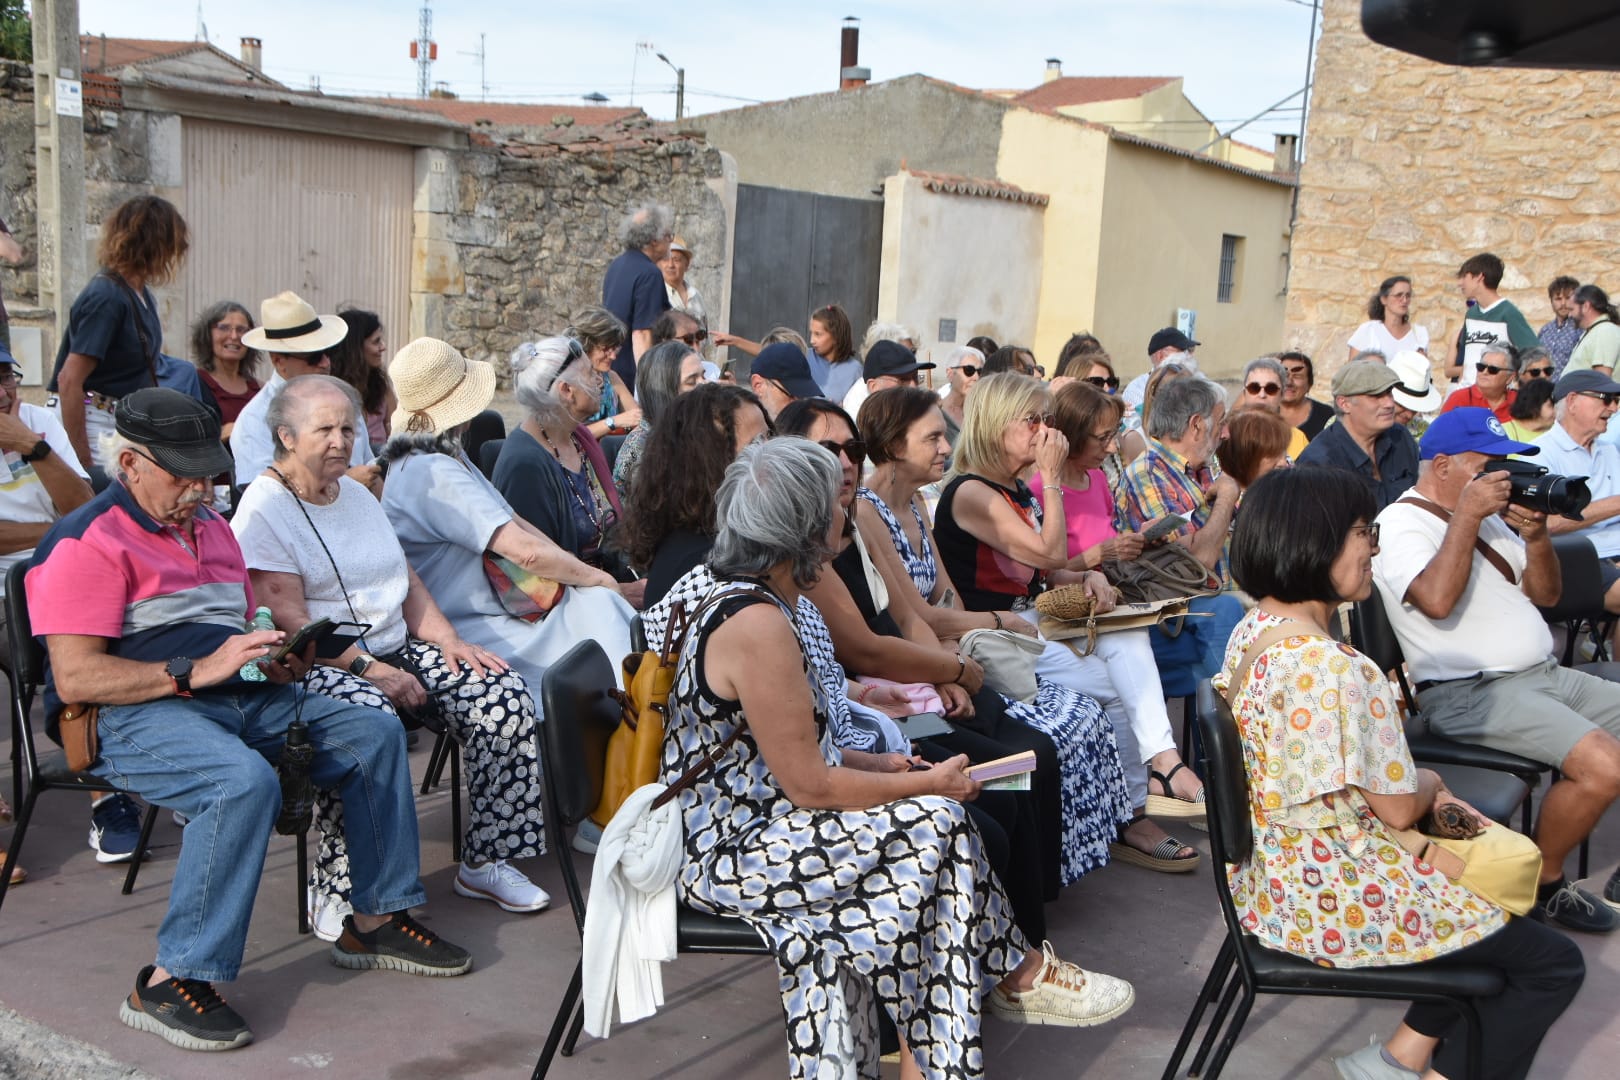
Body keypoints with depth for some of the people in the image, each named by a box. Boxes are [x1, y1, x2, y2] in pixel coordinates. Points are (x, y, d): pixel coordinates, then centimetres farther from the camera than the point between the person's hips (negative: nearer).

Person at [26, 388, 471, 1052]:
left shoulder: (211, 527, 21)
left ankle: (376, 921, 3)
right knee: (246, 781, -37)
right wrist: (196, 671, -21)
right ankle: (170, 984, -27)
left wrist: (276, 664, 7)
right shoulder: (88, 543, -6)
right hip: (135, 716, -8)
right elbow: (74, 678, -16)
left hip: (239, 699, 8)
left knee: (375, 733, -4)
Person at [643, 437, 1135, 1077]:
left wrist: (885, 767, 8)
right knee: (935, 825, -13)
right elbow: (809, 786, -21)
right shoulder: (759, 626, -24)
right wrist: (927, 784, -9)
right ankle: (1019, 976, 10)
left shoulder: (737, 599, 9)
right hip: (727, 855, -10)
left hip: (729, 829, 10)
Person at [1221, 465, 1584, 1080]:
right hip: (1334, 895, -9)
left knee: (1491, 900, 25)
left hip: (1271, 875, 9)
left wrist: (1420, 788, 8)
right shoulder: (1337, 670, -29)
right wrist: (1430, 784, 3)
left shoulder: (1252, 633, -1)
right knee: (1555, 964, 7)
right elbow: (1399, 809, -19)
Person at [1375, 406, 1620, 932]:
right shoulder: (1401, 524, -8)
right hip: (1470, 692, -9)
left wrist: (1536, 535, 1)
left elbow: (1545, 594, 19)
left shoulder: (1486, 515, 18)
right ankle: (1543, 884, -4)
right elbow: (1436, 600, -26)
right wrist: (1466, 516, -20)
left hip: (1543, 674, 9)